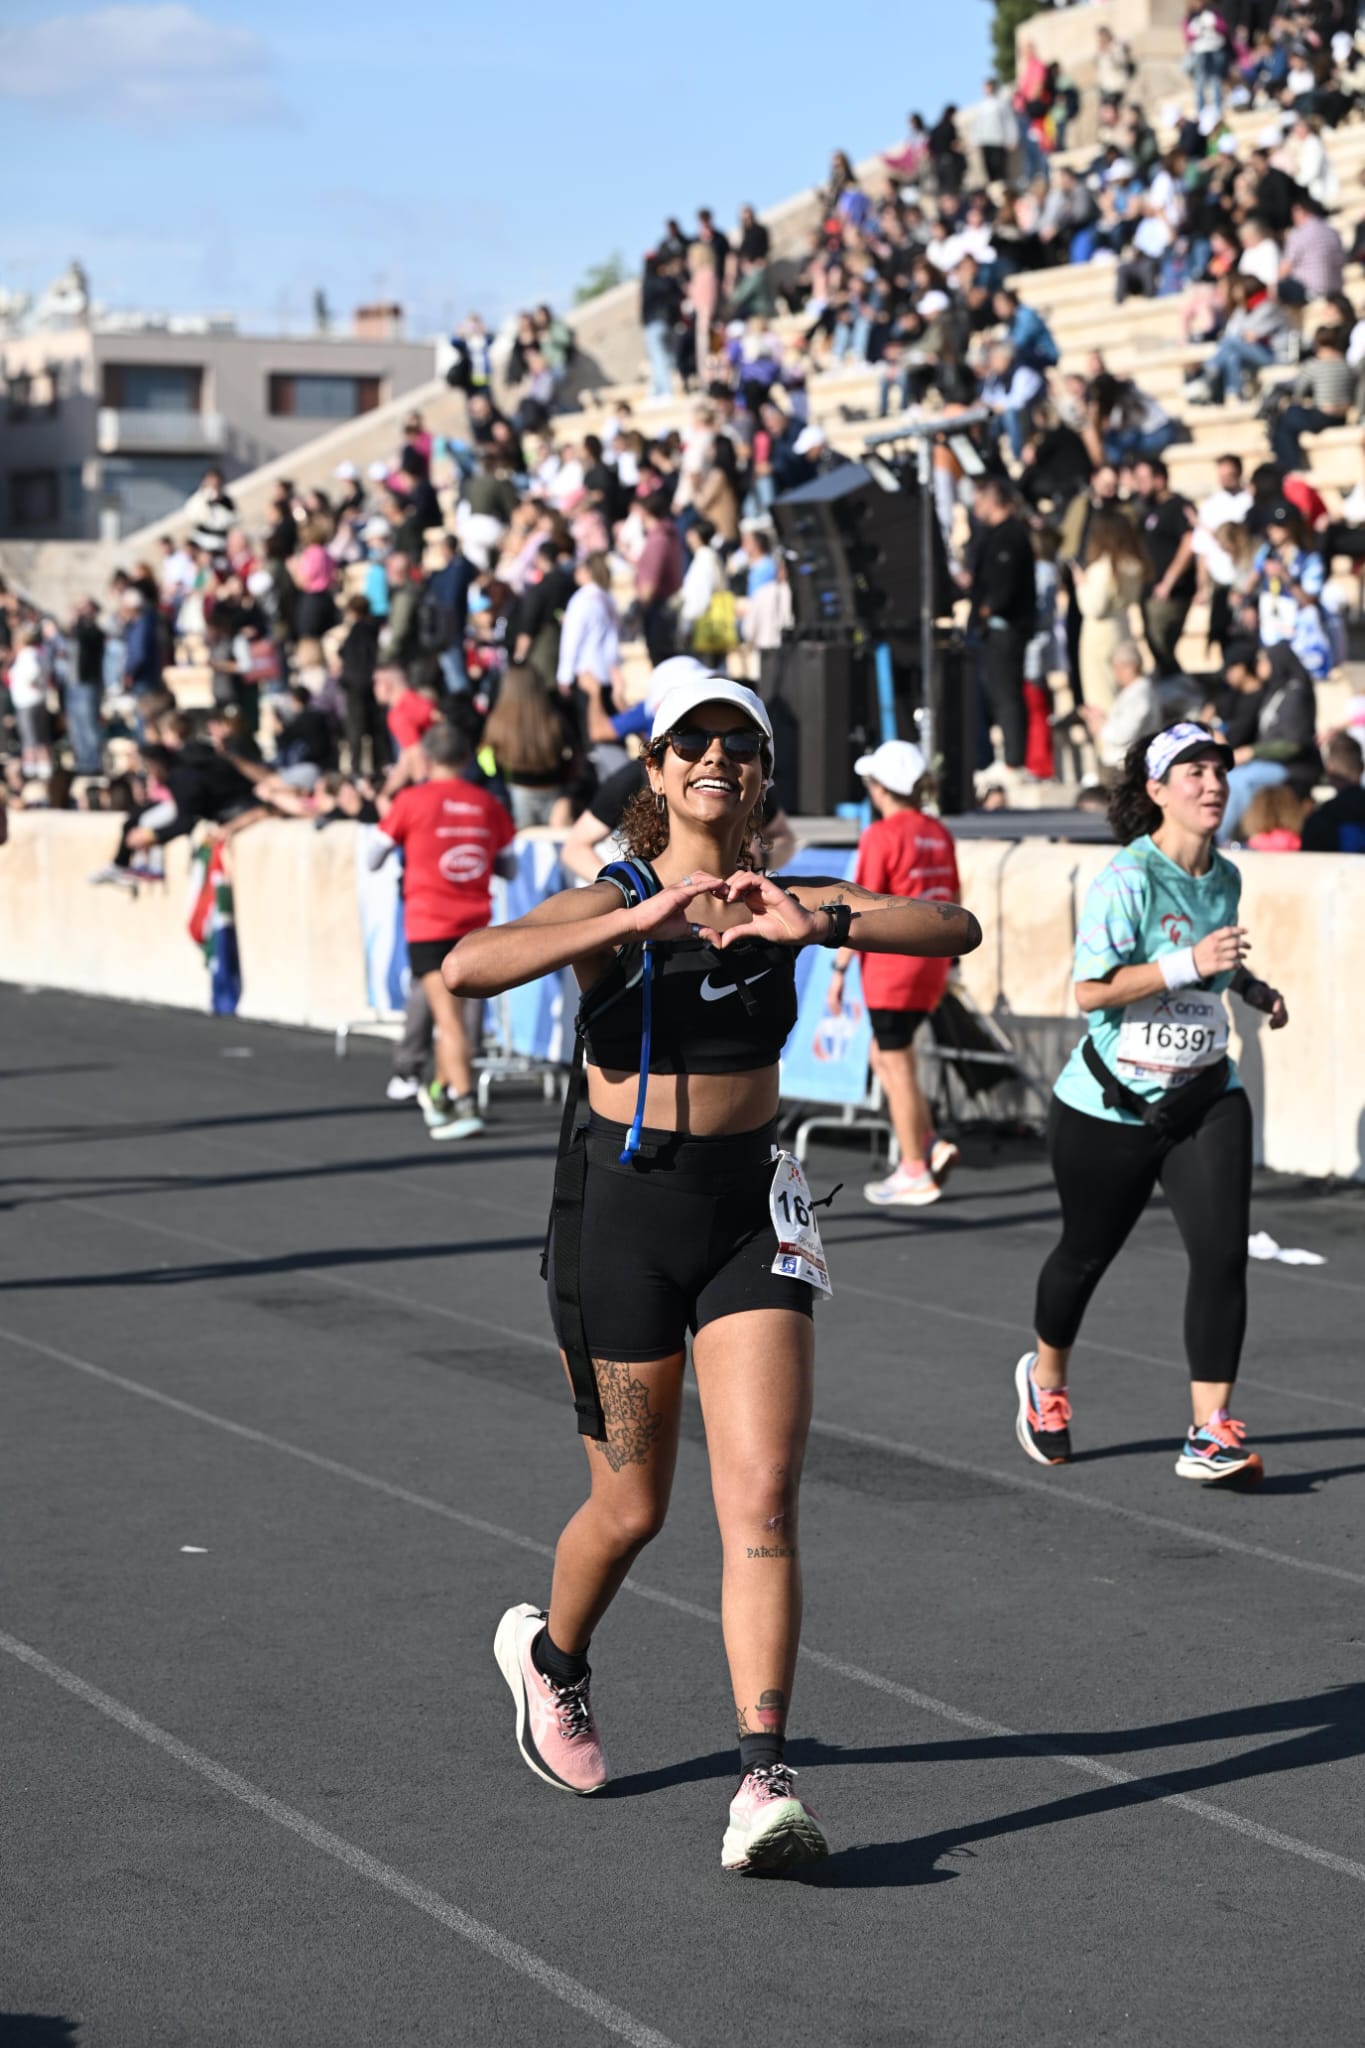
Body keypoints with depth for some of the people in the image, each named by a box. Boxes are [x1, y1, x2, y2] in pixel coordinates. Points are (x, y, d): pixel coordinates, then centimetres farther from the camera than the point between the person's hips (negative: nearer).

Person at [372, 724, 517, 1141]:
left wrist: (386, 816, 20)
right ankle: (442, 1092, 34)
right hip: (474, 920, 4)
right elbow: (509, 867, 10)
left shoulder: (411, 800, -6)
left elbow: (374, 860, 4)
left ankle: (465, 1106, -21)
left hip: (428, 922, -4)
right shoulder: (487, 804, 4)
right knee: (450, 1008, 21)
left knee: (448, 1016, -10)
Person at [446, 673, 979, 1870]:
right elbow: (466, 969, -27)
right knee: (633, 1508, 9)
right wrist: (638, 922, -36)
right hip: (623, 1211, -2)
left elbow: (955, 930, -13)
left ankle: (764, 1777, -12)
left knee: (764, 1499, -10)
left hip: (751, 1213, 2)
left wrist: (821, 924, -30)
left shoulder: (787, 899, 1)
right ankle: (551, 1651, 41)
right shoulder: (615, 902, -8)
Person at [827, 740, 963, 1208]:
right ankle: (931, 1146, 9)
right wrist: (948, 962, 21)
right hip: (931, 961, 7)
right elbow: (951, 903, 13)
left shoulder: (881, 836, -13)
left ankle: (914, 1174, 5)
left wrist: (839, 968, -9)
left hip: (892, 963, -7)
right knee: (884, 1056, 19)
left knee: (897, 1064, 1)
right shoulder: (938, 834, 8)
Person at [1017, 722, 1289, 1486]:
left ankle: (1211, 1430, -9)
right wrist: (1190, 963, -30)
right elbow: (1091, 990, -24)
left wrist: (1254, 988, 7)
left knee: (1223, 1251, -13)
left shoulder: (1225, 878, 5)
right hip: (1111, 1105, -5)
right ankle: (1046, 1379, 42)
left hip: (1205, 1099, 5)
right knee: (1087, 1252, 13)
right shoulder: (1127, 877, -17)